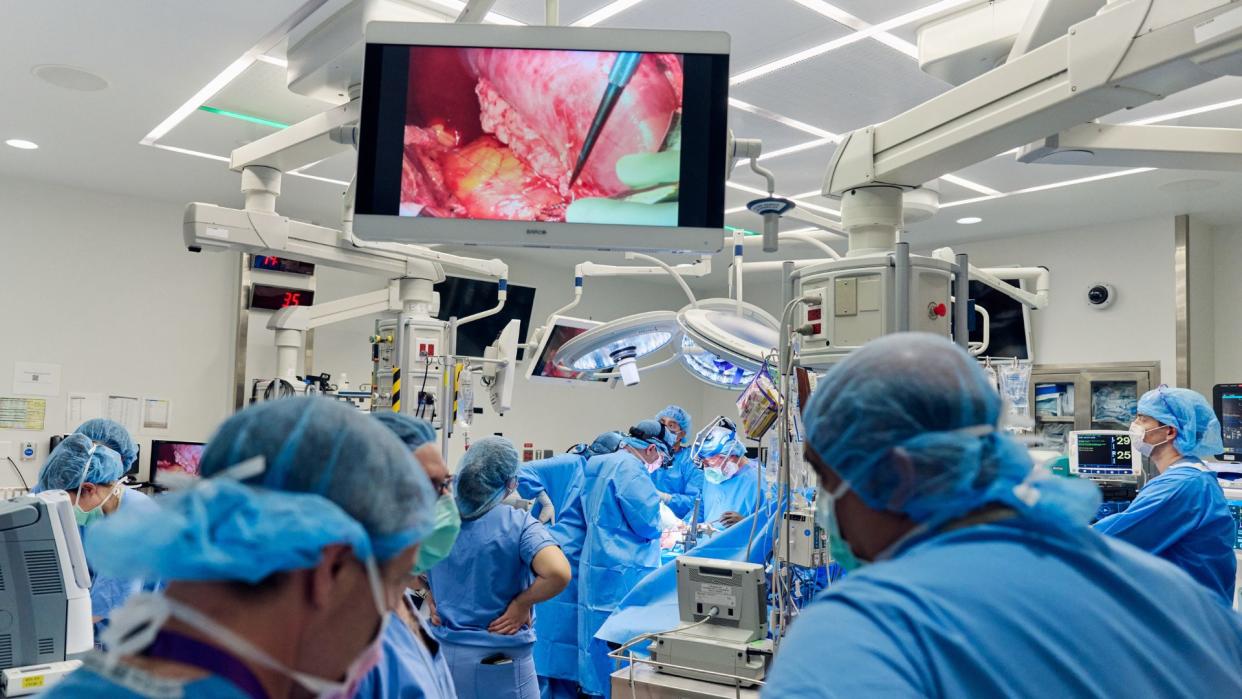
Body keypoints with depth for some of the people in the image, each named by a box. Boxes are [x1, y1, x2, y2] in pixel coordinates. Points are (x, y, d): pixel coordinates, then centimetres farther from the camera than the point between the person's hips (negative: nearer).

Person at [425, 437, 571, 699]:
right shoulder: (517, 523, -15)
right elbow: (558, 573, -29)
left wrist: (429, 596, 6)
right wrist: (521, 604, -14)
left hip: (444, 651, 4)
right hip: (500, 659, -4)